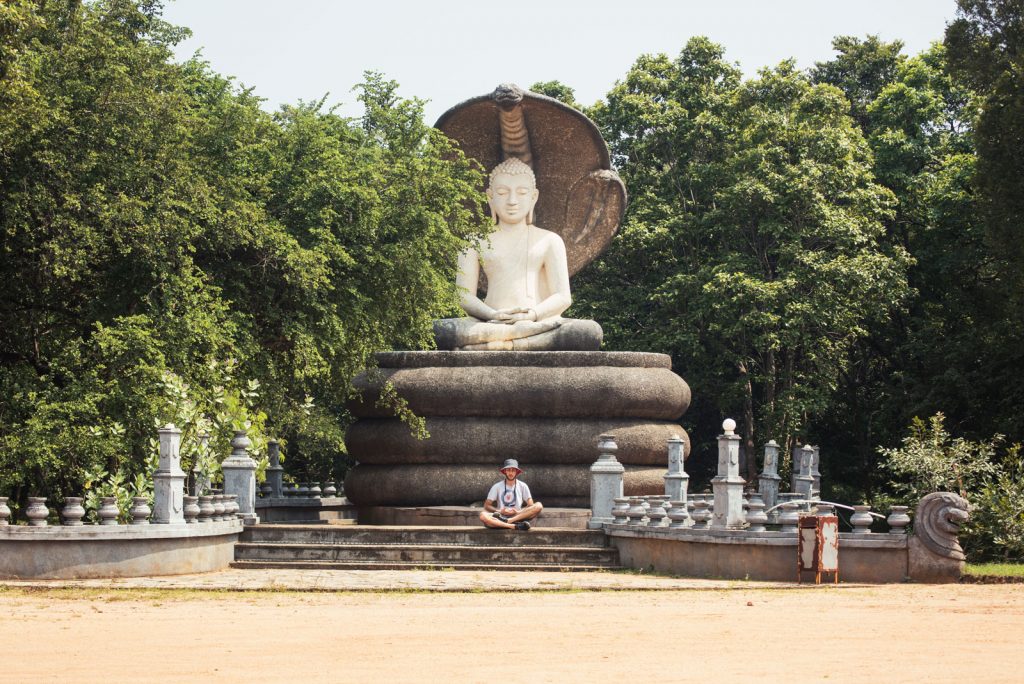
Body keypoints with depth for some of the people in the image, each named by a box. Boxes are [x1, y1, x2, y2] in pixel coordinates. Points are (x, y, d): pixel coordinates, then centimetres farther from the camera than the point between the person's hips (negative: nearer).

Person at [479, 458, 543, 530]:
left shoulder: (522, 486, 12)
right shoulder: (497, 487, 10)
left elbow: (531, 506, 8)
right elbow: (487, 506, 8)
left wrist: (518, 512, -10)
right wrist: (500, 511, -10)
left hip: (518, 517, 1)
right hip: (501, 517, -1)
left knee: (539, 506, -23)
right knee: (483, 516, -31)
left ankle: (508, 521, -32)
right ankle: (515, 526, -41)